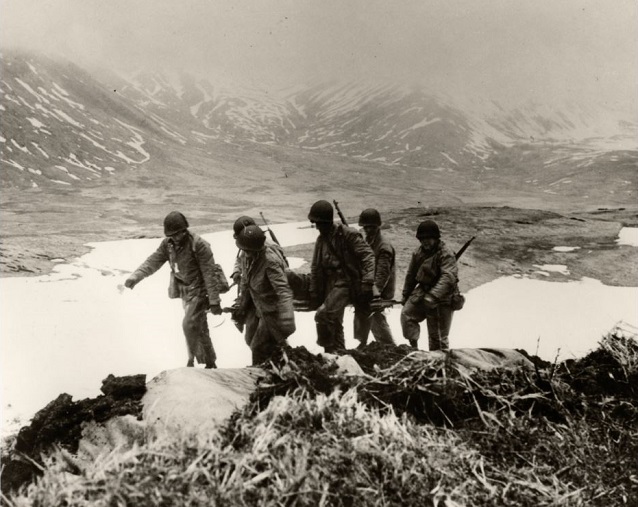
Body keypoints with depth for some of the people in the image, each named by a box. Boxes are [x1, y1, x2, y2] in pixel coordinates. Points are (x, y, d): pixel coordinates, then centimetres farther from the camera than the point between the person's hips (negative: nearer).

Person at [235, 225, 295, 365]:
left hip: (273, 312, -9)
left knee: (259, 348, -2)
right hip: (261, 310, 9)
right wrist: (241, 305, 18)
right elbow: (246, 281, 11)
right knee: (251, 340, 22)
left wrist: (287, 321, -50)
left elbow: (283, 290, -40)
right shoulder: (251, 257, -5)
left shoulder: (270, 262, -31)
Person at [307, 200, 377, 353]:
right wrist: (314, 296, 14)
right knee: (334, 323, 13)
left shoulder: (347, 234, -12)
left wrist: (367, 282, -25)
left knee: (324, 315, -22)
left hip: (346, 282, -8)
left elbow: (367, 256, -16)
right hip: (330, 285, 8)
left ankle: (329, 349, -5)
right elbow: (316, 269, 16)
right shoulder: (321, 240, 10)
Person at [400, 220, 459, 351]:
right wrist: (405, 295, 22)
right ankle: (414, 347, -4)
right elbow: (411, 275, 18)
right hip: (422, 292, 6)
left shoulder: (446, 255, -17)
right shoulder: (418, 253, 6)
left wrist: (433, 296, -43)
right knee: (406, 314, -15)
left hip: (441, 300, -6)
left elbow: (448, 277, -31)